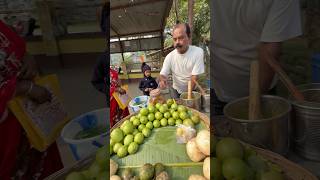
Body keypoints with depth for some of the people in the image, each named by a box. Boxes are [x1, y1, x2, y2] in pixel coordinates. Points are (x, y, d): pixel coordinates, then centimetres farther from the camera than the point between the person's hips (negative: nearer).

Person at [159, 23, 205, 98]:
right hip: (176, 91, 2)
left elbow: (194, 78, -18)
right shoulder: (170, 56, -9)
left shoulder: (198, 52, -17)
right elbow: (163, 74, -7)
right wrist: (162, 80, -31)